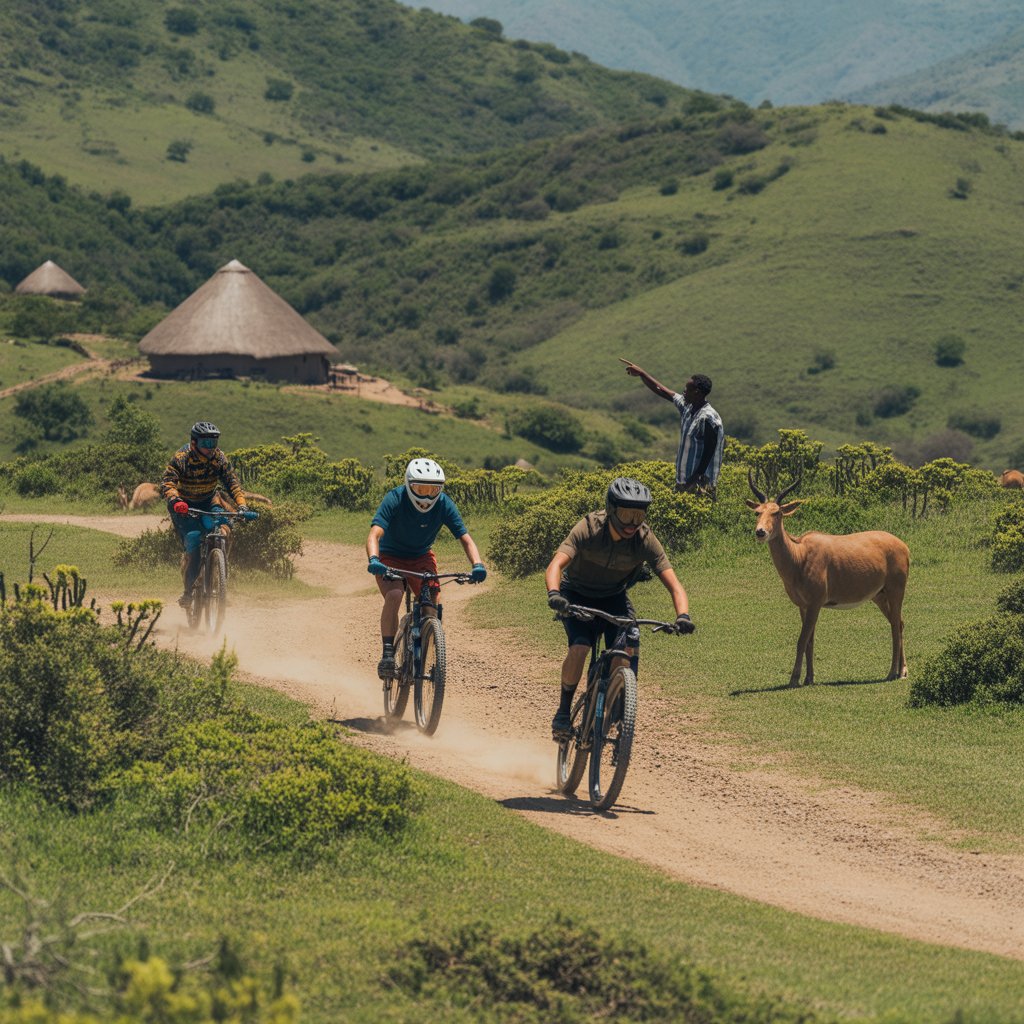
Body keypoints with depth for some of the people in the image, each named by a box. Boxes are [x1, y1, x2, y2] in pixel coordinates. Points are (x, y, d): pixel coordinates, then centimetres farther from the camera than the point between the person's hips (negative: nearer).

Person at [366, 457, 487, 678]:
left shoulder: (444, 504, -19)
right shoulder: (395, 499, -27)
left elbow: (465, 538, -20)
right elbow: (375, 533, -38)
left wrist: (477, 565, -38)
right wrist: (373, 560, -57)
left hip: (422, 558, 3)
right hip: (391, 558, -3)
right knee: (394, 596, -31)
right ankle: (387, 654, -26)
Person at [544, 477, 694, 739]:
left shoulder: (645, 540, -24)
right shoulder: (589, 529, -29)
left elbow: (673, 584, -28)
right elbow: (556, 564, -40)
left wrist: (682, 616, -48)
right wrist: (554, 594, -61)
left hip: (614, 598, 2)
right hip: (577, 595, -2)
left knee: (629, 650, -23)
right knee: (580, 647, -27)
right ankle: (563, 711, -8)